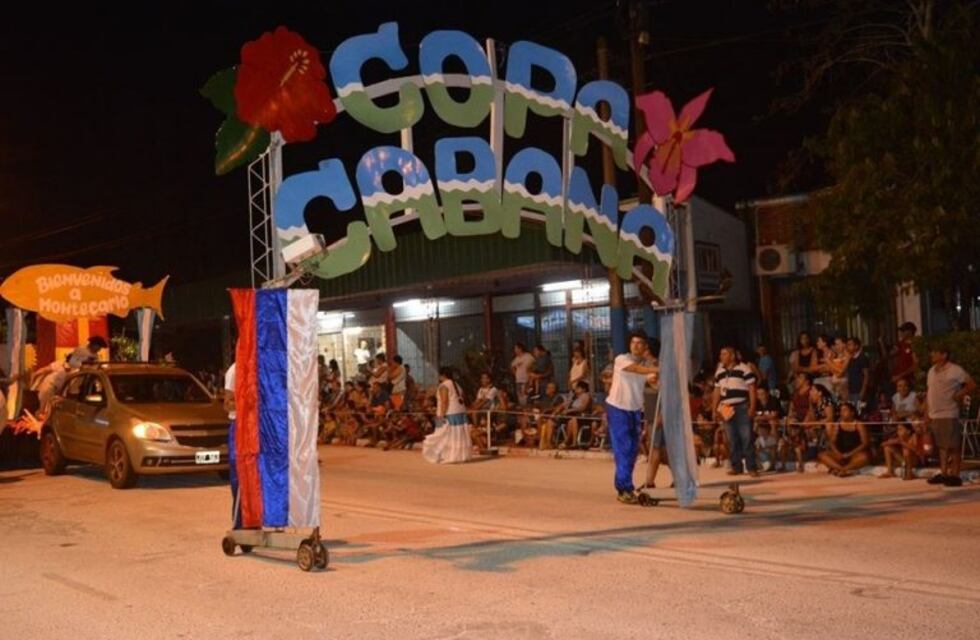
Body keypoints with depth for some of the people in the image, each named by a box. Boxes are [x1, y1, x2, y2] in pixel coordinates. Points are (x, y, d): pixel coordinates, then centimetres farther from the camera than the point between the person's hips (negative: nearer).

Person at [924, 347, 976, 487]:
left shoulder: (955, 370, -8)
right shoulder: (932, 371, 14)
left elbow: (972, 385, -7)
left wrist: (959, 395, -14)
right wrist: (927, 412, 14)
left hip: (949, 414, -7)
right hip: (935, 415, 7)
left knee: (954, 446, -3)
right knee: (942, 446, 12)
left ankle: (955, 475, 1)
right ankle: (943, 474, 17)